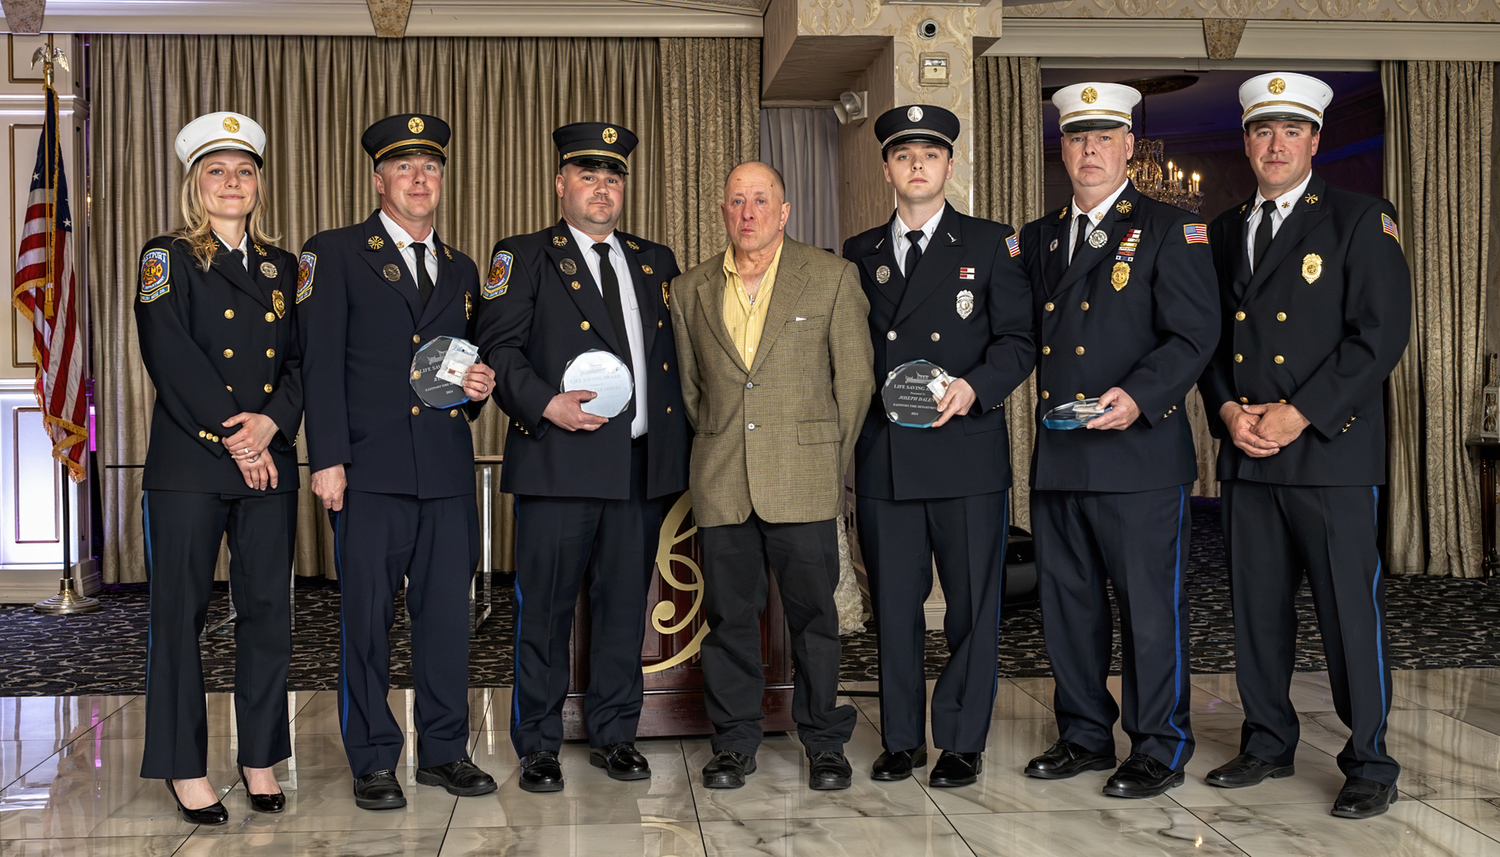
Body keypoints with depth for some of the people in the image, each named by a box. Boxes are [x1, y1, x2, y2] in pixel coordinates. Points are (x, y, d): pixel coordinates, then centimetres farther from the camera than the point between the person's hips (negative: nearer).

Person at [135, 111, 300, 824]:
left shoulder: (281, 267, 15)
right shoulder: (168, 259, 2)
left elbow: (301, 360, 8)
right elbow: (172, 362, -9)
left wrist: (270, 422, -11)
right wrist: (232, 439, -13)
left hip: (270, 465, 4)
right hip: (188, 464, -4)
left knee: (268, 611, 5)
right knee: (180, 612, 1)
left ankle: (261, 757, 17)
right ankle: (184, 768, 12)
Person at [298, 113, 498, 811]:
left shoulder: (460, 270, 19)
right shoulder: (333, 254, 3)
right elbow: (320, 364, -4)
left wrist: (480, 386, 2)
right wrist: (327, 458, -12)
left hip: (447, 466, 4)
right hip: (370, 466, -4)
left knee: (448, 611, 7)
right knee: (367, 615, 1)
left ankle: (444, 750, 20)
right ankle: (374, 761, 13)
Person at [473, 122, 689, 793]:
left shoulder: (656, 261, 18)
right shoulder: (524, 258, 5)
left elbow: (678, 351, 19)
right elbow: (498, 346, -4)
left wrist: (679, 434, 9)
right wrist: (547, 404, -19)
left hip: (645, 462, 4)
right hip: (560, 459, -4)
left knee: (625, 602, 10)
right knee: (546, 606, 0)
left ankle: (614, 734, 23)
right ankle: (538, 745, 14)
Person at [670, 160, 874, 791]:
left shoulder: (832, 277, 2)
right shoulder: (691, 290, 11)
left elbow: (854, 377, 3)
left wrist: (833, 457, 2)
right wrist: (715, 449, 12)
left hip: (804, 480, -2)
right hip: (719, 483, 3)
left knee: (812, 610, 2)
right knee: (728, 613, 6)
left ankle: (824, 740, 16)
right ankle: (734, 743, 19)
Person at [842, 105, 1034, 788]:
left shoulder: (991, 244, 7)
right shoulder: (859, 254, 15)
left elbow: (1018, 340, 1)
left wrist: (974, 387, -16)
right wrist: (858, 414, 3)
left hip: (967, 452, -2)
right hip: (882, 457, 3)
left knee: (972, 601, 2)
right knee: (893, 603, 7)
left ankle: (963, 742, 14)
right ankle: (902, 738, 19)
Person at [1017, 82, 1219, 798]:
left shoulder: (1169, 230, 0)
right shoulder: (1037, 238, 17)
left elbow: (1194, 333, -9)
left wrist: (1138, 396, -22)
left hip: (1139, 451, -6)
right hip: (1056, 459, 6)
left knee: (1148, 606, 0)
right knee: (1066, 602, 12)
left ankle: (1158, 749, 14)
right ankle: (1085, 735, 27)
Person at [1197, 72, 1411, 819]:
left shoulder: (1360, 220, 0)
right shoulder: (1224, 232, 15)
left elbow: (1381, 333, -8)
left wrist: (1300, 413, -14)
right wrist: (1227, 409, -3)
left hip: (1330, 448, -5)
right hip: (1246, 452, 5)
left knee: (1350, 611, -2)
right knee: (1256, 608, 10)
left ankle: (1369, 765, 10)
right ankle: (1268, 743, 24)